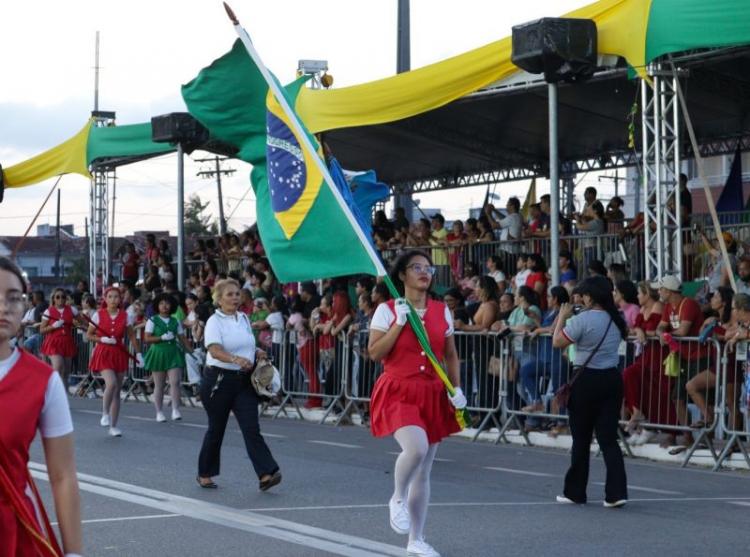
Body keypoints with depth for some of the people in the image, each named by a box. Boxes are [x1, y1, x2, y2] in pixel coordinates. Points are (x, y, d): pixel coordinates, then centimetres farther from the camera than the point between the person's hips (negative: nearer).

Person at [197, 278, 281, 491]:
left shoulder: (244, 318, 11)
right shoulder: (214, 322, -10)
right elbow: (215, 350, -25)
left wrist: (257, 353, 4)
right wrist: (236, 359, -42)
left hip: (244, 380, 5)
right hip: (219, 380, -5)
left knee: (251, 428, -7)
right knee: (216, 429, 6)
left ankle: (266, 475, -17)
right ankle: (205, 474, 24)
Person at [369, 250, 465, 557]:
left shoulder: (441, 310, 9)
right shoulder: (387, 310, -3)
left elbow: (450, 355, 15)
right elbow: (374, 353, -9)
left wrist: (456, 388, 2)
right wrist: (399, 323, -14)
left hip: (432, 395, 4)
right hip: (398, 392, -4)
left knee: (423, 472, 8)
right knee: (416, 447, -31)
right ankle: (397, 500, -1)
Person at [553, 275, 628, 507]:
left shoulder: (583, 320, -15)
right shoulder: (617, 320, 6)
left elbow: (557, 342, -10)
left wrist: (562, 317, 4)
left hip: (587, 381, -5)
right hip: (612, 379, 5)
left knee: (581, 439, 7)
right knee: (608, 438, 6)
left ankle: (575, 492, 16)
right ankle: (616, 492, -4)